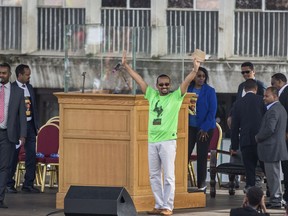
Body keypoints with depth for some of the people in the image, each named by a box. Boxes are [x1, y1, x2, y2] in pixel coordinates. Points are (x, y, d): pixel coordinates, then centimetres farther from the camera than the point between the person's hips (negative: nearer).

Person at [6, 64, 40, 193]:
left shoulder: (29, 88, 13)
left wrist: (36, 125, 14)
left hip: (29, 125, 6)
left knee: (31, 155, 3)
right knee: (13, 156, 1)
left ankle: (28, 184, 9)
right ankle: (9, 184, 9)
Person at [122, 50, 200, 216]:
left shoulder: (176, 96, 1)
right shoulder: (152, 95, 13)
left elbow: (187, 81, -10)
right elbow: (139, 79, 15)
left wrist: (195, 69, -25)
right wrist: (126, 65, 14)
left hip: (168, 141, -5)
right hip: (152, 141, 5)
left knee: (168, 176, -4)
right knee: (154, 176, 9)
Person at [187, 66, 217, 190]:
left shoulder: (209, 91, -3)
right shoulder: (188, 90, 6)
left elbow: (212, 111, -6)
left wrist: (205, 128, -10)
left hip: (205, 128, -2)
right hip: (190, 126, 2)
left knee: (202, 156, 2)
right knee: (185, 153, -5)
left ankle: (201, 183, 10)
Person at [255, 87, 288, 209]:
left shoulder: (273, 110, -18)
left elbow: (270, 129, -26)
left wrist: (258, 138, -10)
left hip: (271, 147, -10)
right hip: (278, 146, 10)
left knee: (273, 174, -5)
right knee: (273, 175, 15)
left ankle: (276, 200, -2)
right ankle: (276, 198, 19)